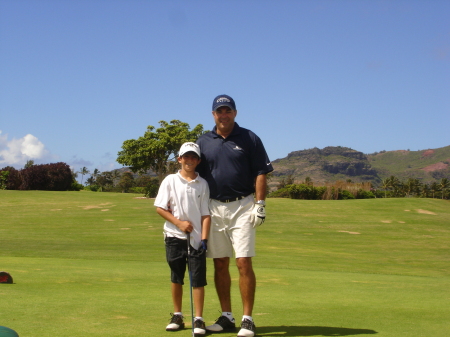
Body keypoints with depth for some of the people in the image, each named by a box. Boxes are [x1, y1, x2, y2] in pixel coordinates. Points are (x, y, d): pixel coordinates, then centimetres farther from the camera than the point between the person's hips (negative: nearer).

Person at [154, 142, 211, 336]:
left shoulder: (202, 184, 2)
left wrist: (204, 239, -8)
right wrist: (179, 222, -9)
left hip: (196, 238, 0)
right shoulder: (170, 181, 0)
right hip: (174, 237, 0)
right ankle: (177, 316, 22)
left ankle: (198, 320, 2)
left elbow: (206, 214, 0)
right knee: (176, 278, 9)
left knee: (198, 279, -3)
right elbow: (160, 208, 0)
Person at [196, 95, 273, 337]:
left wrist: (259, 204, -9)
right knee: (220, 264, 7)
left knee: (243, 263, -8)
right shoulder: (203, 142, 9)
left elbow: (261, 173, -1)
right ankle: (226, 316, 16)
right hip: (214, 207, 4)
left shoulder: (249, 139, 1)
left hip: (242, 206, -3)